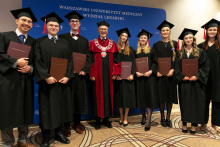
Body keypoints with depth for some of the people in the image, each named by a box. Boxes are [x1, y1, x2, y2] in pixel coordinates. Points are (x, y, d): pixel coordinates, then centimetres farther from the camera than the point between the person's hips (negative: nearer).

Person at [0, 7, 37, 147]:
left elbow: (37, 61, 9)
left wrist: (30, 68, -10)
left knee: (24, 111, 9)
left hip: (26, 81, 3)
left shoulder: (33, 41, 13)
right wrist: (16, 62, -17)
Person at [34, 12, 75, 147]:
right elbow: (38, 61, -6)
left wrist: (67, 76, -11)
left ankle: (59, 133, 24)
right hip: (48, 81, -2)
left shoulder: (65, 43, 12)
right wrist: (46, 77, -19)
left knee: (60, 107, 9)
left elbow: (70, 61, 3)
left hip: (63, 81, 3)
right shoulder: (40, 42, 5)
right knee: (47, 108, 3)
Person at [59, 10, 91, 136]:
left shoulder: (84, 40, 15)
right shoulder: (63, 37, 6)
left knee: (79, 97, 7)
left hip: (80, 73, 3)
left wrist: (85, 70, -9)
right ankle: (67, 125, 16)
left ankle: (77, 123, 21)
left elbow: (88, 57, 7)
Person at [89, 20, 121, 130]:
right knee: (97, 95, 4)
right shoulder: (92, 43, 3)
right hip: (97, 74, -2)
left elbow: (116, 60, 7)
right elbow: (90, 60, -3)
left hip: (108, 74, 2)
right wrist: (91, 74, -11)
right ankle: (97, 120, 16)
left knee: (108, 95, 7)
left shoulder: (112, 44, 10)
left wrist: (115, 73, -2)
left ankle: (106, 118, 21)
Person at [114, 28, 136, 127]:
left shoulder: (130, 49, 10)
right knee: (119, 96, 4)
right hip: (118, 76, 0)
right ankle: (121, 117, 19)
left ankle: (125, 118, 10)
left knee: (127, 96, 0)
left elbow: (133, 62, 4)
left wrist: (132, 74, -9)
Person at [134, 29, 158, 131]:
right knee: (140, 96, 6)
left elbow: (155, 62, 0)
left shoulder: (152, 50, 8)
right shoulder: (136, 51, 14)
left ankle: (148, 120, -6)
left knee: (150, 96, -7)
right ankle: (143, 116, 24)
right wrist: (136, 72, -10)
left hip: (149, 76, -2)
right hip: (139, 77, 3)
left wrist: (151, 71, -17)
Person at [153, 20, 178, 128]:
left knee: (170, 95, 5)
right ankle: (162, 118, 15)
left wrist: (173, 69, -15)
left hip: (170, 73, 1)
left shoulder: (174, 44, 8)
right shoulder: (156, 45, 8)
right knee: (161, 96, 2)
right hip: (160, 74, 0)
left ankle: (168, 118, 18)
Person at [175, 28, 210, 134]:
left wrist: (197, 76, -16)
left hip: (196, 82, -1)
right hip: (184, 82, 1)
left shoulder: (200, 52, 3)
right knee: (184, 102, 7)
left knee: (196, 102, 4)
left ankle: (194, 124, 16)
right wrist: (182, 77, -13)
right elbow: (177, 68, 2)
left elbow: (205, 67, -2)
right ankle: (184, 123, 19)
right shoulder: (180, 53, 6)